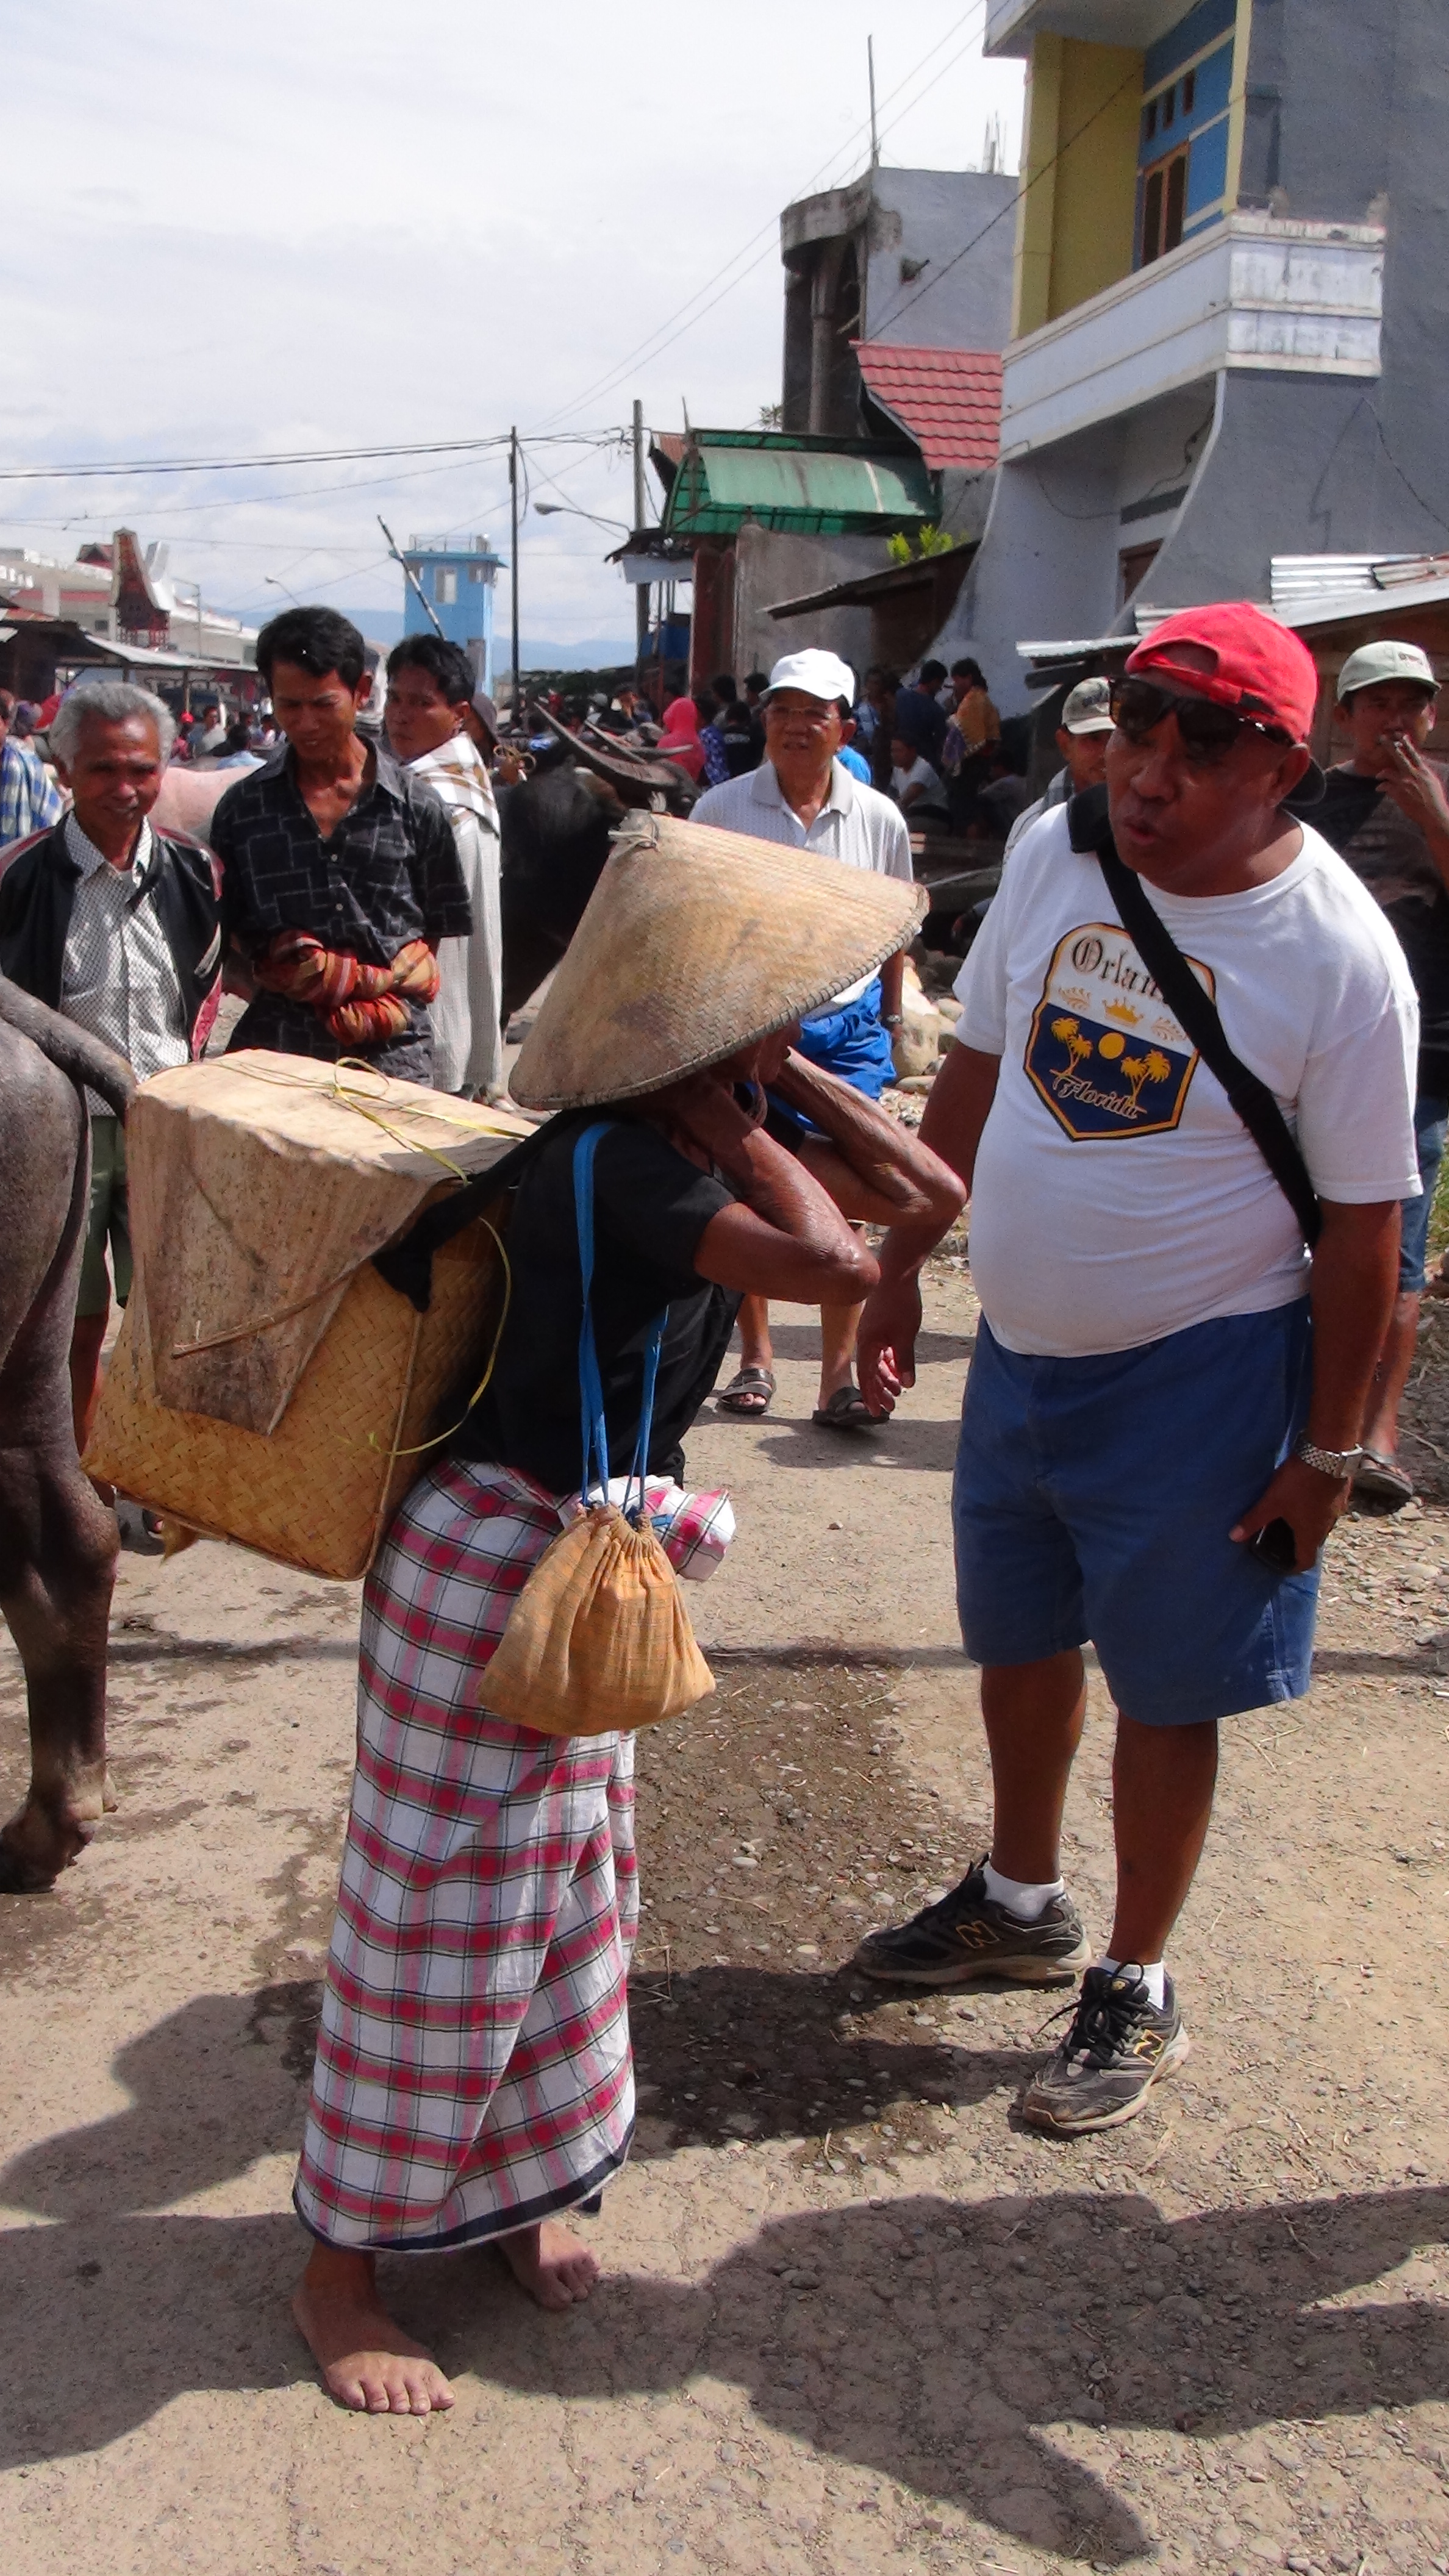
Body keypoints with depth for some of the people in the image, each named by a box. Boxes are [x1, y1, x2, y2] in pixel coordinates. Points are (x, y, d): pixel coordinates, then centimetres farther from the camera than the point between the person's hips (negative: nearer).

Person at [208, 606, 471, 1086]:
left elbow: (436, 933, 10)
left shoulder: (415, 808, 5)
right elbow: (225, 936, 12)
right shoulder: (242, 808, 7)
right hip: (275, 1048, 1)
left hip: (391, 1053, 0)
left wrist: (389, 1006, 0)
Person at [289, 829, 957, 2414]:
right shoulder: (619, 1164, -26)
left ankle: (510, 2189, 40)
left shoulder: (691, 1129, 2)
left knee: (566, 1888, 20)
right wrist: (726, 1114, -24)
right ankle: (338, 2270, 22)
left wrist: (783, 1080, -3)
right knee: (440, 1909, 3)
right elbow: (832, 1261, -37)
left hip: (583, 1559, 9)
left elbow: (928, 1194, 4)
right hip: (492, 1555, -9)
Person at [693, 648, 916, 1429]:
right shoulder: (721, 809, -2)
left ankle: (839, 1376, 3)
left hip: (846, 1028, 0)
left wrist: (888, 1024, 12)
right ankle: (754, 1358, 24)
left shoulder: (878, 819, 2)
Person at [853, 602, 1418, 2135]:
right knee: (1017, 1639, 21)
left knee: (1164, 1692, 8)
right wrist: (900, 1265, 8)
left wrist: (1327, 1453, -10)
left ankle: (1135, 1993, 30)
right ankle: (1019, 1905, 45)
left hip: (1198, 1376, -5)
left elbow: (1361, 1222, -13)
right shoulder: (1057, 848, -4)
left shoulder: (1339, 956, -19)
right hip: (1020, 1341, 6)